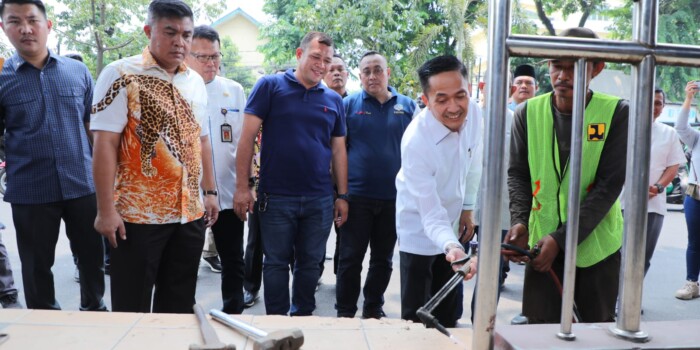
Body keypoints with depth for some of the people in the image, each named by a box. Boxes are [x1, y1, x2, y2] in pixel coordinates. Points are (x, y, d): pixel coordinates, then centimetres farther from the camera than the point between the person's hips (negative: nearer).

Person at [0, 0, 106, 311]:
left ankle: (94, 309, 37)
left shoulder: (78, 71, 3)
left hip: (82, 185, 1)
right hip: (30, 192, -1)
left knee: (92, 256, 15)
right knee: (37, 266, 13)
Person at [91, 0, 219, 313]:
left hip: (190, 213, 6)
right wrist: (106, 209, -16)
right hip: (138, 214, -5)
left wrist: (209, 192, 14)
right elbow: (105, 143, -13)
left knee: (179, 305, 16)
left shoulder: (196, 82, 10)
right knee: (132, 307, 7)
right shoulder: (121, 75, -9)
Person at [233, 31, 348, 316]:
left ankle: (302, 317, 29)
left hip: (320, 199, 3)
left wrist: (343, 196, 7)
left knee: (310, 263, 13)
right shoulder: (270, 86, -2)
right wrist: (242, 186, -10)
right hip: (276, 197, -3)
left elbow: (338, 150, 12)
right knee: (276, 263, 8)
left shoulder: (334, 100, 9)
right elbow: (248, 137, -5)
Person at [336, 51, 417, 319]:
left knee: (383, 258, 14)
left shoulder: (407, 106, 6)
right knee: (351, 257, 4)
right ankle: (345, 312, 18)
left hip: (395, 196, 2)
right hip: (357, 195, -2)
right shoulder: (349, 104, 1)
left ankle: (374, 309, 30)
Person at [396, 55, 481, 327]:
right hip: (420, 232, -6)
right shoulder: (415, 142, -34)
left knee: (448, 311, 17)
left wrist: (467, 209, 7)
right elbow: (431, 214, -33)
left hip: (452, 224, 6)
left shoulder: (473, 112, -16)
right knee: (416, 317, 3)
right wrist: (452, 247, -50)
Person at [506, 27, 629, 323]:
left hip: (597, 243, -1)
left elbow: (610, 184, -13)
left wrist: (562, 238, -19)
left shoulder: (616, 113, -10)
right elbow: (518, 174, 2)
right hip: (542, 241, 1)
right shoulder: (528, 112, -3)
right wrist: (519, 221, -16)